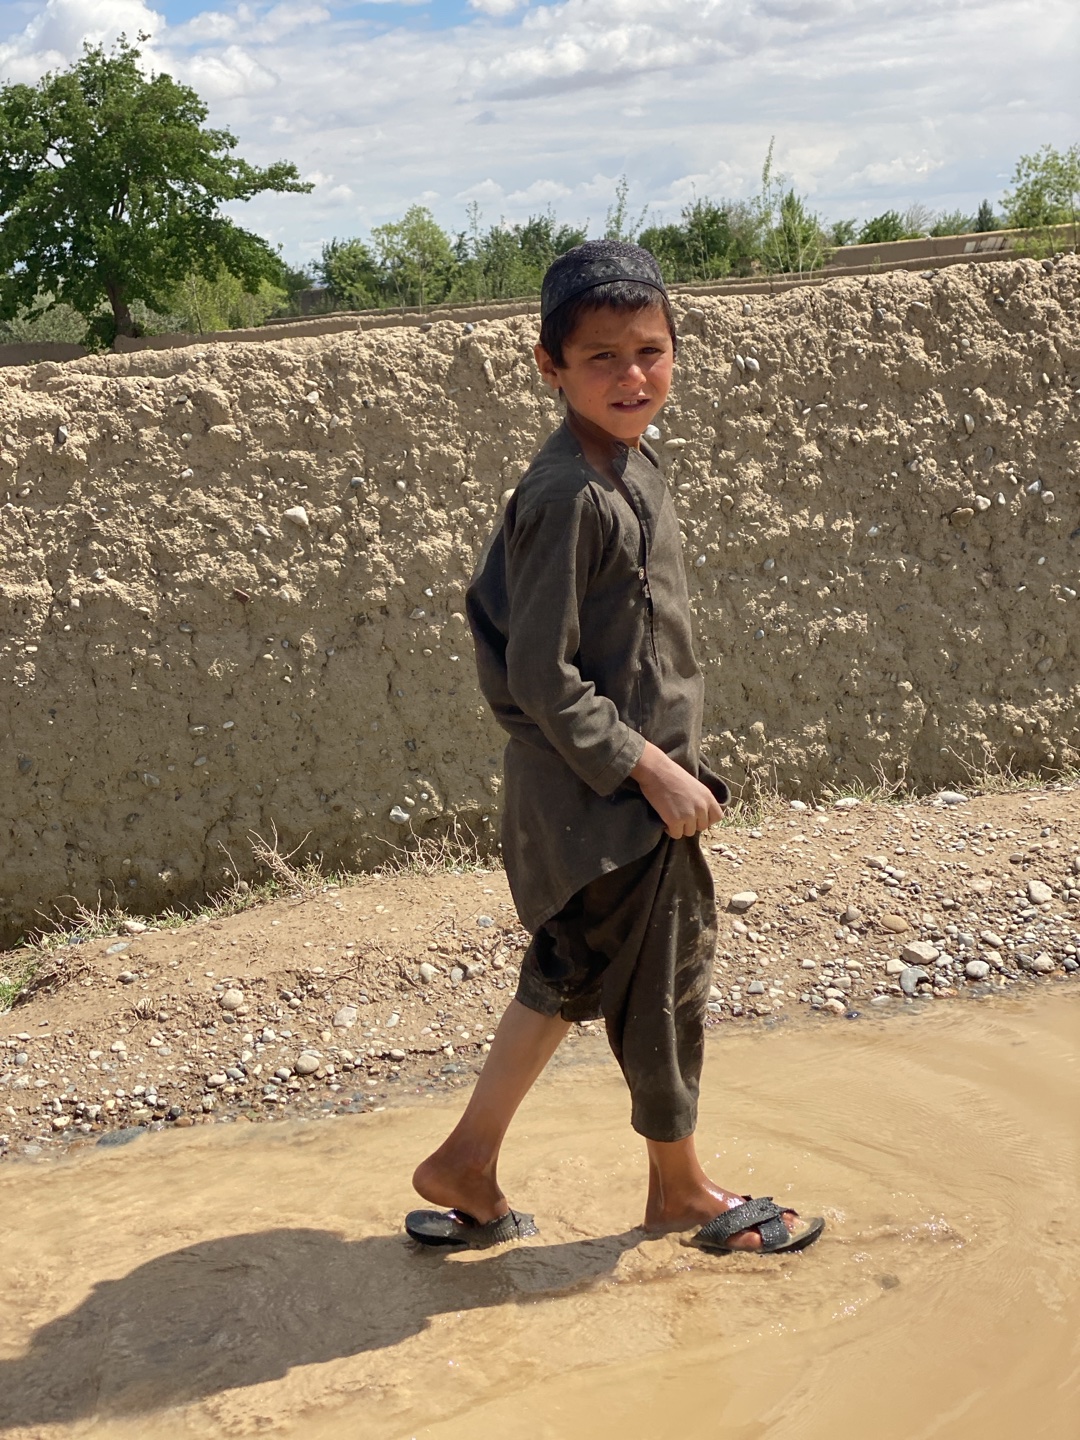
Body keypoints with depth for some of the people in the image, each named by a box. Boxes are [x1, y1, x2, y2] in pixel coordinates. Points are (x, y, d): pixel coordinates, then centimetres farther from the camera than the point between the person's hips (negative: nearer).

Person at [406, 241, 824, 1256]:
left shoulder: (626, 467, 5)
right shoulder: (570, 497, -24)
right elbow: (543, 677, -24)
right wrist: (654, 771, -20)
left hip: (628, 783, 9)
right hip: (606, 797, -9)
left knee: (571, 972, 20)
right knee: (664, 981, 8)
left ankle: (465, 1165, 32)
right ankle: (680, 1188, 31)